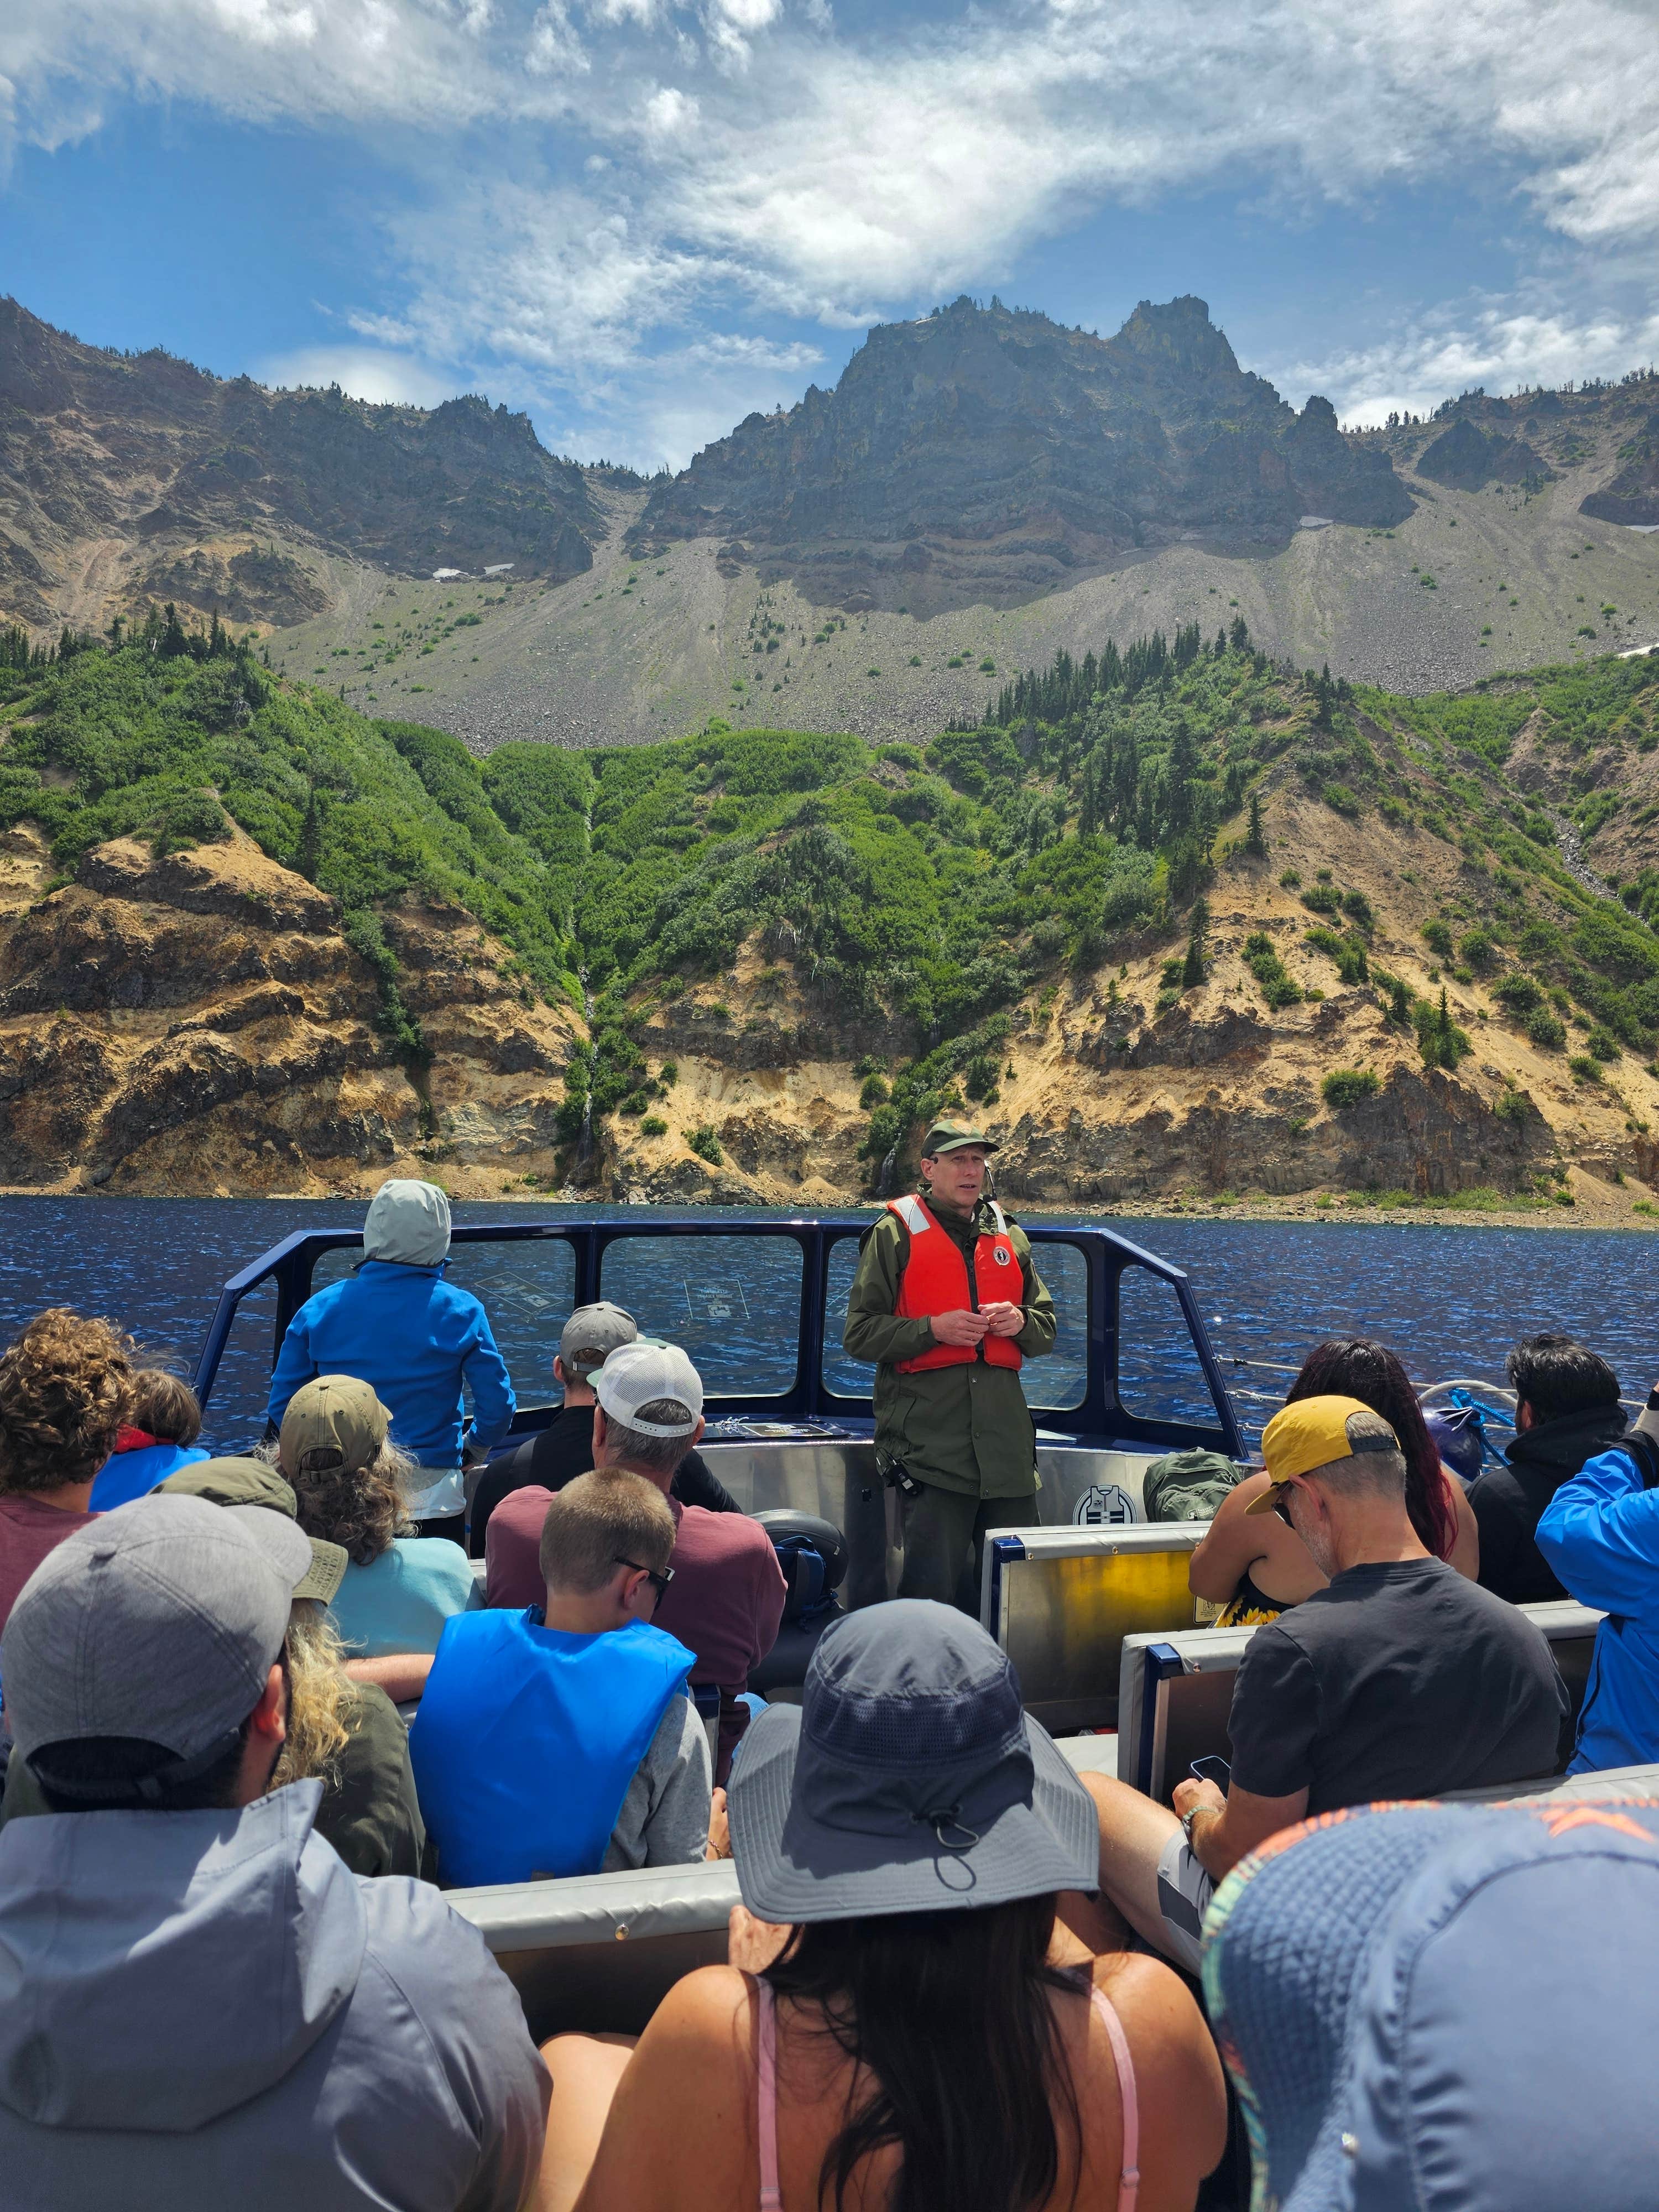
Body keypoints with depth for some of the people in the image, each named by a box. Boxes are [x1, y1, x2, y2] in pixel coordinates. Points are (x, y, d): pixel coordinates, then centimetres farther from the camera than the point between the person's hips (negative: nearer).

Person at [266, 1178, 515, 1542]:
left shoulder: (320, 1308, -4)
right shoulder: (462, 1311, -8)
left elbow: (282, 1408, 1)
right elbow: (497, 1406, -6)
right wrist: (473, 1451, 14)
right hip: (432, 1498, -2)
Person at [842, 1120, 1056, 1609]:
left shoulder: (1010, 1236, 19)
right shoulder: (895, 1233, 4)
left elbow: (1047, 1328, 24)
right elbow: (859, 1334, -1)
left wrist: (1021, 1322, 1)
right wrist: (933, 1329, -14)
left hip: (1006, 1435, 5)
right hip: (930, 1436, -5)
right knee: (934, 1586, -7)